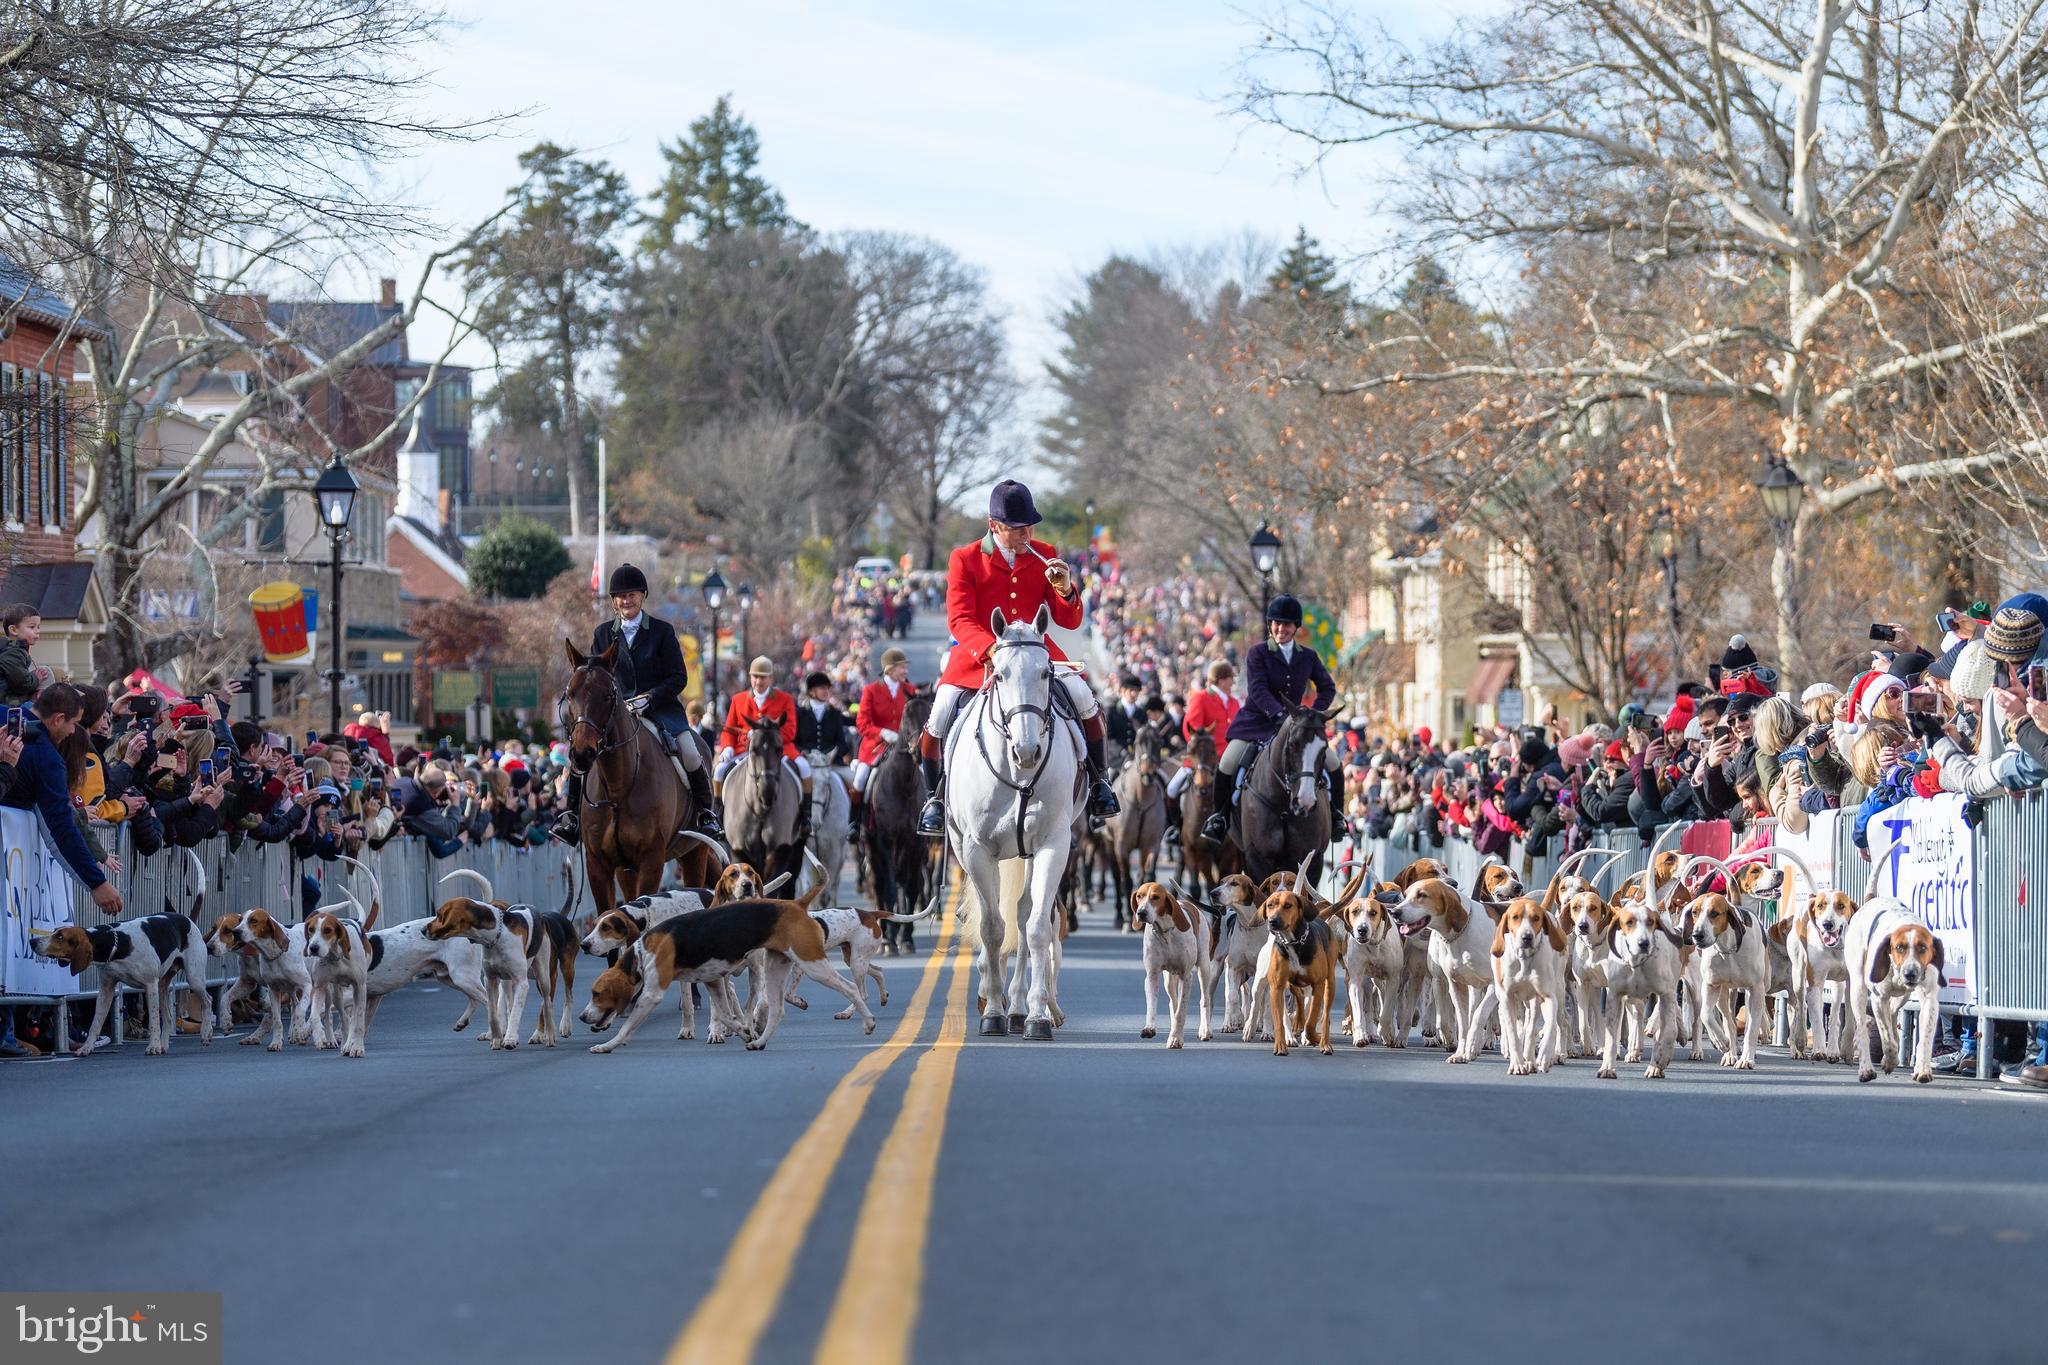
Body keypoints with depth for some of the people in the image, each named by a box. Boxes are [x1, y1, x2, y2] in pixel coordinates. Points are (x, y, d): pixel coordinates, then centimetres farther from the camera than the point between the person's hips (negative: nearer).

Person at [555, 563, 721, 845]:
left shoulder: (662, 631, 0)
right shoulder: (604, 633, 9)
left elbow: (679, 678, -3)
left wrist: (648, 698, -17)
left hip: (661, 707, -2)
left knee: (689, 754, -24)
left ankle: (707, 813, -5)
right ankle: (571, 815, -7)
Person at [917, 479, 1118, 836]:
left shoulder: (1044, 556, 6)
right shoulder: (965, 559, -3)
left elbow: (1070, 621, 7)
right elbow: (959, 620, -11)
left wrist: (1066, 591, -16)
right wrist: (991, 649, -30)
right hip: (978, 655, -2)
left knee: (1084, 698, -18)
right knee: (939, 718, -19)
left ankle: (1098, 780, 6)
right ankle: (936, 796, 6)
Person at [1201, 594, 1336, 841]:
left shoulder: (1308, 657, 7)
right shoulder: (1258, 653, -4)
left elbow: (1327, 687, 15)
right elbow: (1257, 689, -17)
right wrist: (1278, 714, -33)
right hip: (1256, 720, -3)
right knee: (1228, 765, -22)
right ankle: (1219, 816, -2)